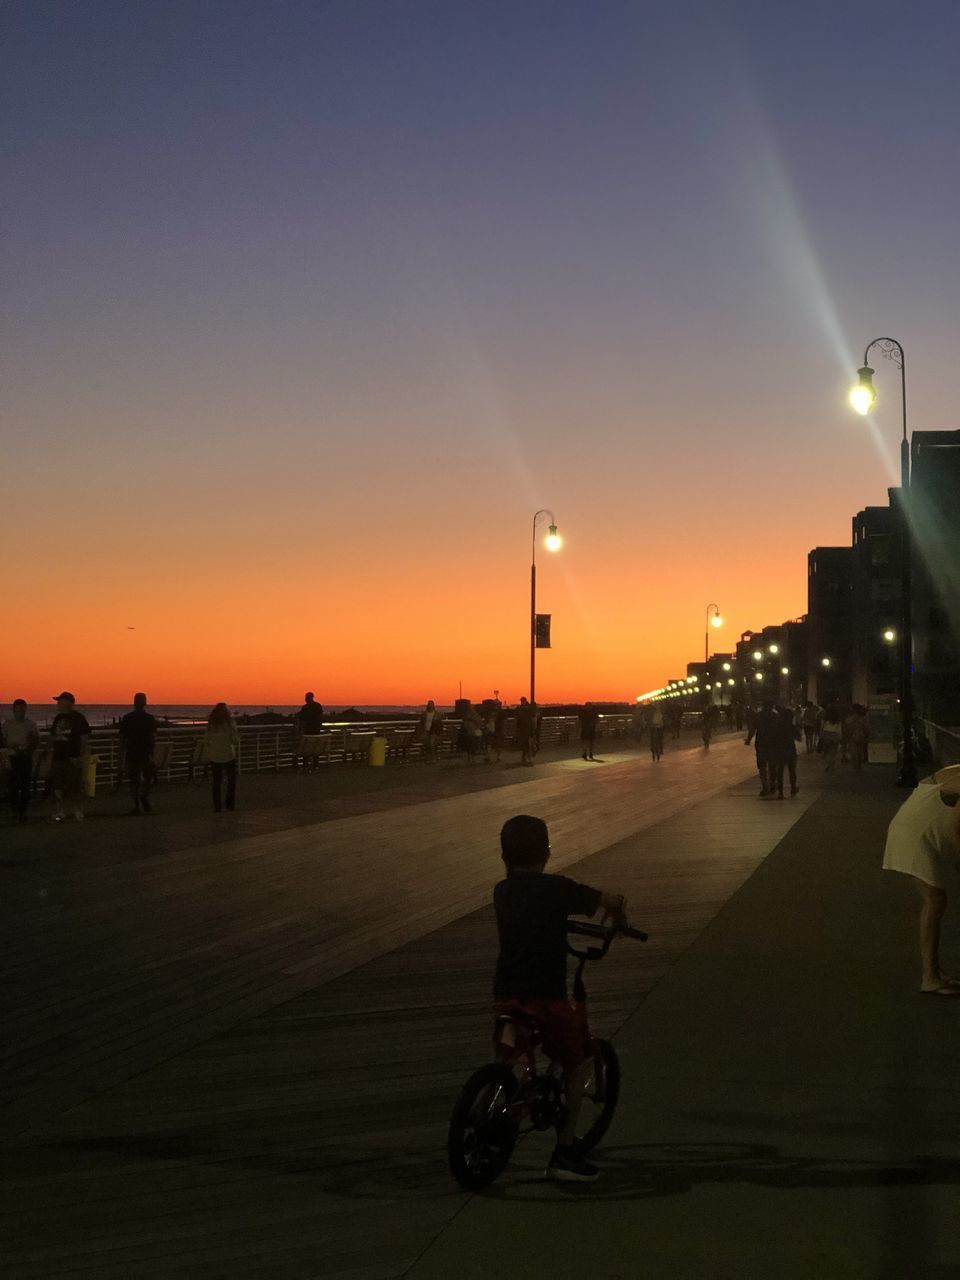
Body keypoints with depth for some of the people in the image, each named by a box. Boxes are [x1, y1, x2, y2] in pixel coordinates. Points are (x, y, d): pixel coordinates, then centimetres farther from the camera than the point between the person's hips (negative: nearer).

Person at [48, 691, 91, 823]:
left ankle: (79, 814, 7)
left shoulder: (78, 718, -6)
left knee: (75, 787, -2)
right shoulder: (58, 718, 13)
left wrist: (80, 756, -12)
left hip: (72, 758, -6)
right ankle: (58, 813, 12)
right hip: (58, 758, 6)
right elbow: (52, 737, 20)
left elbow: (85, 738, -7)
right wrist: (51, 752, 10)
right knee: (57, 787, 5)